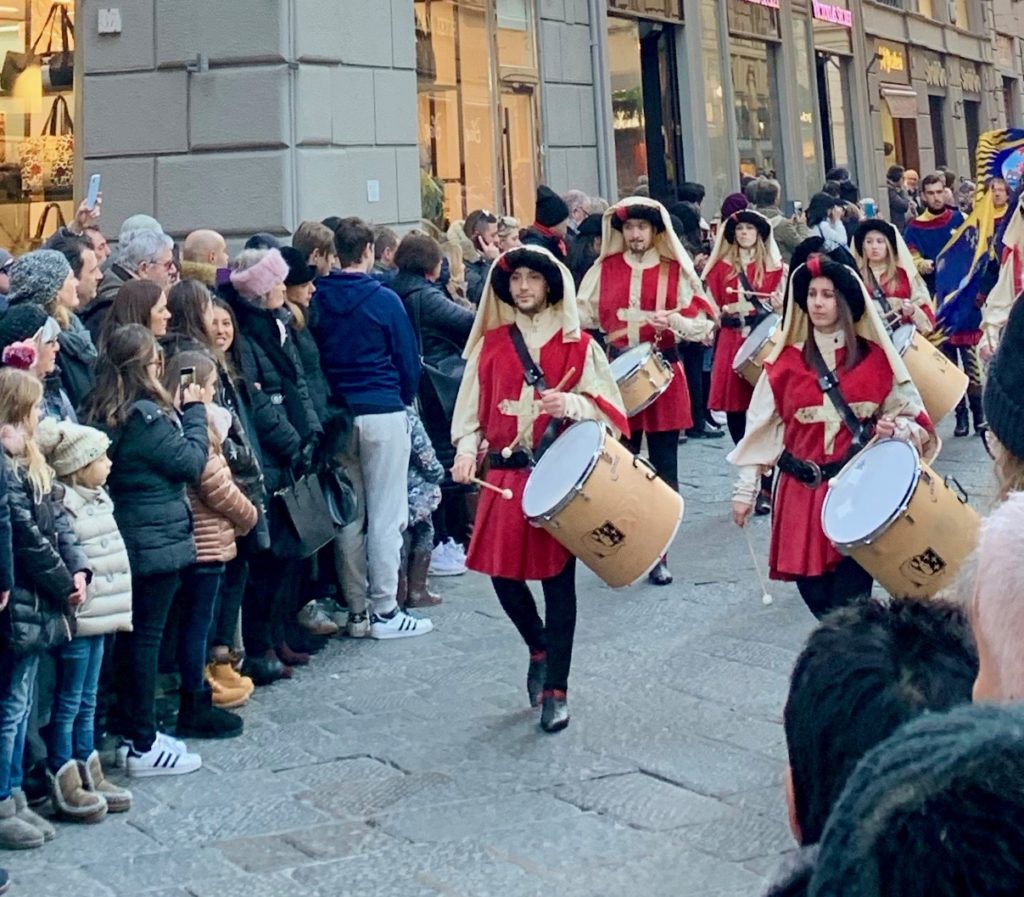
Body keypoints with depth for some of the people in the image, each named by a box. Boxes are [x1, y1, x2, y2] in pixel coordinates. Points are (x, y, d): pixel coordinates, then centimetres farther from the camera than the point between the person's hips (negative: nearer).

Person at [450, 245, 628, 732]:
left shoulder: (577, 344, 2)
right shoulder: (490, 344, 8)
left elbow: (608, 406, -1)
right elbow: (473, 408, 9)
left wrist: (570, 403, -20)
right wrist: (466, 449, -8)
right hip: (506, 476, 3)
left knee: (558, 579, -2)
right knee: (503, 574, 1)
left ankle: (556, 690, 6)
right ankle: (539, 648, 31)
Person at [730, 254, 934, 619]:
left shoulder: (875, 359, 2)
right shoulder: (787, 362, 5)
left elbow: (914, 419, 5)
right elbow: (762, 426, 5)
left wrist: (895, 430, -18)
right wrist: (746, 489, 3)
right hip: (802, 490, 2)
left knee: (849, 597, -10)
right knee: (812, 589, 1)